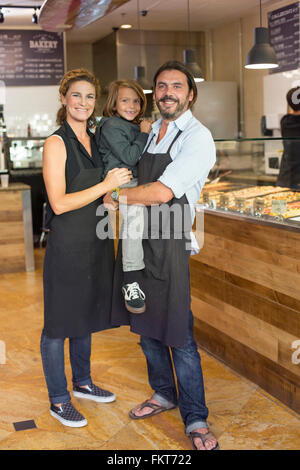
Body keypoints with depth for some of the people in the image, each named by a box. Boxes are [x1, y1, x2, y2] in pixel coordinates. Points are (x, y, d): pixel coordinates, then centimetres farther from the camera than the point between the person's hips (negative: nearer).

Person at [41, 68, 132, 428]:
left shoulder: (95, 141, 9)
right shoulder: (56, 143, -12)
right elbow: (59, 203, -19)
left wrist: (119, 188, 3)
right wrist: (106, 185, -20)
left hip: (96, 242, 7)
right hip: (67, 245, -7)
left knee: (85, 316, 19)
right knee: (59, 324, 4)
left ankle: (82, 382, 37)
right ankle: (58, 401, 18)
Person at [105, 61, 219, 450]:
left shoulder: (197, 137, -10)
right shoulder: (148, 132, 14)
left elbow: (161, 192, -20)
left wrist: (116, 195, -8)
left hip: (168, 242, -7)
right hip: (136, 237, 7)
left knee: (178, 335, -1)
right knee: (145, 325, 17)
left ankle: (195, 420, 16)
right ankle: (164, 394, 38)